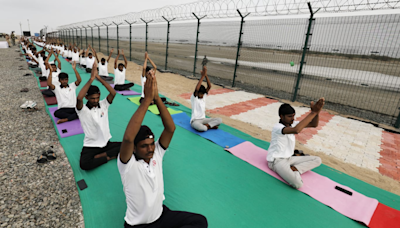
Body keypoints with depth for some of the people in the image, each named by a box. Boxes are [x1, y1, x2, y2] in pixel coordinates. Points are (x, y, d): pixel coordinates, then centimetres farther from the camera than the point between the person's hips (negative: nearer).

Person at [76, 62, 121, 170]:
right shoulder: (83, 110, -10)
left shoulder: (103, 105, -1)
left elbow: (113, 93, -18)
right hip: (90, 146, -3)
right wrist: (91, 79, -35)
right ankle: (109, 156, -9)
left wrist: (99, 78, -24)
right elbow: (79, 98, -33)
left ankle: (100, 156, -9)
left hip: (106, 143, 4)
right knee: (84, 164, -31)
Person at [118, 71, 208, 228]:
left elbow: (170, 129, -22)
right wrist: (147, 99, -43)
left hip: (162, 215, 4)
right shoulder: (128, 164, -21)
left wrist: (156, 98, -33)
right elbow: (128, 138, -42)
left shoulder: (156, 154, -10)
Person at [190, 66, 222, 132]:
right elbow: (196, 89, -32)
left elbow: (209, 86, -9)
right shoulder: (193, 98, -12)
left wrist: (206, 75, -22)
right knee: (203, 128, -39)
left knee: (219, 120, -12)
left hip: (203, 119, 6)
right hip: (195, 120, -6)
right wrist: (203, 76, -32)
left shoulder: (204, 96, 4)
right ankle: (210, 126, -9)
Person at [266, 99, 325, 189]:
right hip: (277, 161, -9)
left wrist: (316, 112, -25)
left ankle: (295, 168, -7)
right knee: (298, 184, -30)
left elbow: (314, 124, -4)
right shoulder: (277, 127, -23)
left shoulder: (293, 124, 3)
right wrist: (313, 112, -38)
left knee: (317, 160, 8)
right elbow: (296, 130, -43)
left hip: (289, 158, 9)